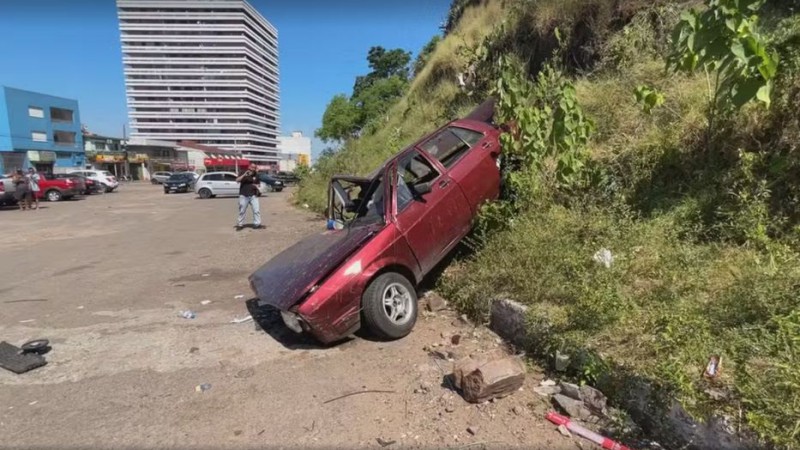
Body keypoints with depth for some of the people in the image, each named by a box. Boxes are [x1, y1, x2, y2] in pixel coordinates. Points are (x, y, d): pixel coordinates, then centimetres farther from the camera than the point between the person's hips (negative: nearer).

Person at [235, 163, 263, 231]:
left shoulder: (256, 175, 6)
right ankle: (240, 224, 16)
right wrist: (244, 175, -27)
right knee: (242, 211, 5)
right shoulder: (244, 174, 0)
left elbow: (257, 184, 16)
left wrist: (256, 186, -8)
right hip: (243, 195, -2)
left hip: (253, 195, 2)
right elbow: (237, 180, -15)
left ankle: (257, 224, 2)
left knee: (256, 210, -4)